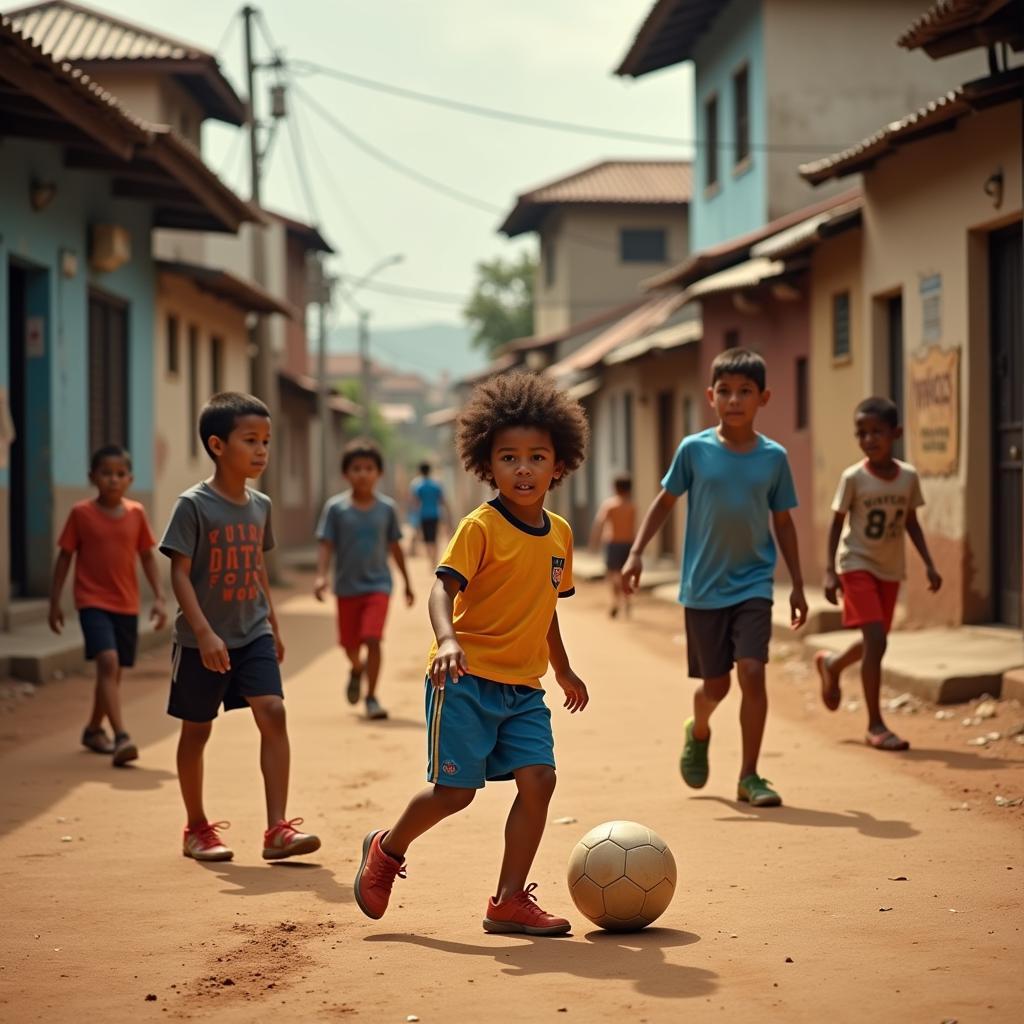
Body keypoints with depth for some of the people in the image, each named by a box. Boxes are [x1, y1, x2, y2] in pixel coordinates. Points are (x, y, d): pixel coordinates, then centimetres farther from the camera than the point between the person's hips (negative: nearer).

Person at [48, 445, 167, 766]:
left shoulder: (136, 513, 2)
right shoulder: (81, 513, -5)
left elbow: (147, 558, 9)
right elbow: (65, 558, 1)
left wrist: (159, 598, 2)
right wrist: (54, 602, 1)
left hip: (126, 604, 4)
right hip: (92, 601, -4)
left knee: (113, 671, 13)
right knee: (108, 661, -22)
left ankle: (94, 729, 35)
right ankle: (121, 737, -28)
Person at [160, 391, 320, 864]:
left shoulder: (260, 505, 6)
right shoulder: (194, 505, -12)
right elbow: (179, 573, -14)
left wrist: (273, 625, 19)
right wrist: (204, 633, -22)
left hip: (252, 634, 4)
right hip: (203, 641, -4)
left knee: (273, 712, -12)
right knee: (197, 729, 8)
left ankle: (277, 829, -11)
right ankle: (197, 828, 24)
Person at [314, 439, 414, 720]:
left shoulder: (387, 508, 0)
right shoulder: (336, 507, -5)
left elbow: (394, 546, 9)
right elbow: (326, 544, -6)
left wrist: (407, 583, 15)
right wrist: (321, 576, -21)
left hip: (378, 584, -1)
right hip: (347, 587, 1)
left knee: (372, 639, -15)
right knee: (350, 645, 11)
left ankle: (371, 697, -5)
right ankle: (357, 670, 46)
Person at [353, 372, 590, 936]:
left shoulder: (559, 534, 10)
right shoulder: (480, 527, -10)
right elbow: (443, 589, -20)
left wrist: (563, 669, 31)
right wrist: (448, 639, -39)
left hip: (522, 687, 6)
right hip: (466, 679, -6)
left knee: (538, 779, -8)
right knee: (455, 790, -6)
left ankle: (510, 901, 3)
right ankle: (387, 849, 24)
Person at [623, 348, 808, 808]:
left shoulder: (774, 457, -1)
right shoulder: (694, 449, -5)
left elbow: (782, 522, 8)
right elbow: (665, 500, 6)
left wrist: (798, 585, 9)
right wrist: (636, 552, -3)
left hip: (753, 584, 0)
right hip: (703, 587, 0)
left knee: (752, 672, -14)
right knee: (715, 684, 7)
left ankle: (749, 776, -2)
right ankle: (698, 732, 42)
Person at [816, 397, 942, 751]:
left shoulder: (909, 476, -4)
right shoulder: (853, 478, -14)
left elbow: (911, 522, 9)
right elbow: (837, 524, -8)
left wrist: (929, 564, 4)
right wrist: (829, 572, -14)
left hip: (891, 569, 5)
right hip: (858, 565, -5)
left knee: (874, 642, 13)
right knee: (876, 640, -16)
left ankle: (831, 664, 47)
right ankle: (875, 724, -7)